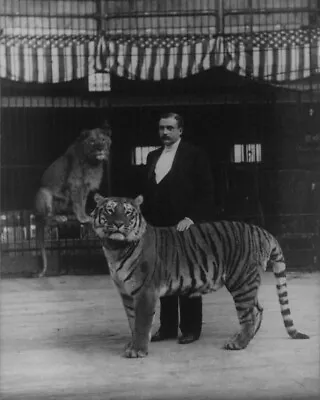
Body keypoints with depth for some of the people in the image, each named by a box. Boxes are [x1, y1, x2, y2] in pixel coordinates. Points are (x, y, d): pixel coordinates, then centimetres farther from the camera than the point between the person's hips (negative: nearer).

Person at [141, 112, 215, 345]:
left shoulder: (195, 155, -3)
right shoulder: (153, 157, 15)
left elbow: (206, 192, -8)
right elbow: (148, 192, 17)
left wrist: (191, 217, -17)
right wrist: (146, 220, 7)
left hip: (185, 226, -5)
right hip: (159, 227, 5)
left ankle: (191, 328, 9)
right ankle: (167, 327, 15)